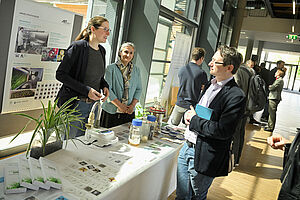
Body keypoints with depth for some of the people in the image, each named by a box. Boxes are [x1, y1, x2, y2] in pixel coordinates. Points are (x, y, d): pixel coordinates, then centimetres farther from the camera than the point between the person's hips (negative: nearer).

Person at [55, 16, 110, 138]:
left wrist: (104, 86, 1)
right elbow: (60, 74, -15)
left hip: (93, 105, 7)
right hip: (75, 104, -6)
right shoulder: (78, 47, -13)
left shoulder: (102, 51, 8)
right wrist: (86, 90, -21)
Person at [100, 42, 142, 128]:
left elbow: (139, 89, 11)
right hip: (111, 112, -3)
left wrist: (133, 105, -4)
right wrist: (120, 105, -12)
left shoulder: (136, 70, 10)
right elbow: (107, 89, -9)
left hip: (129, 112, 4)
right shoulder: (111, 68, -3)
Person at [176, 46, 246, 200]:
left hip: (203, 156, -7)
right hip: (187, 147, 7)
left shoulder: (236, 96, -19)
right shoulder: (210, 85, 9)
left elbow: (223, 131, -25)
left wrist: (194, 119, -15)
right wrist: (188, 114, -4)